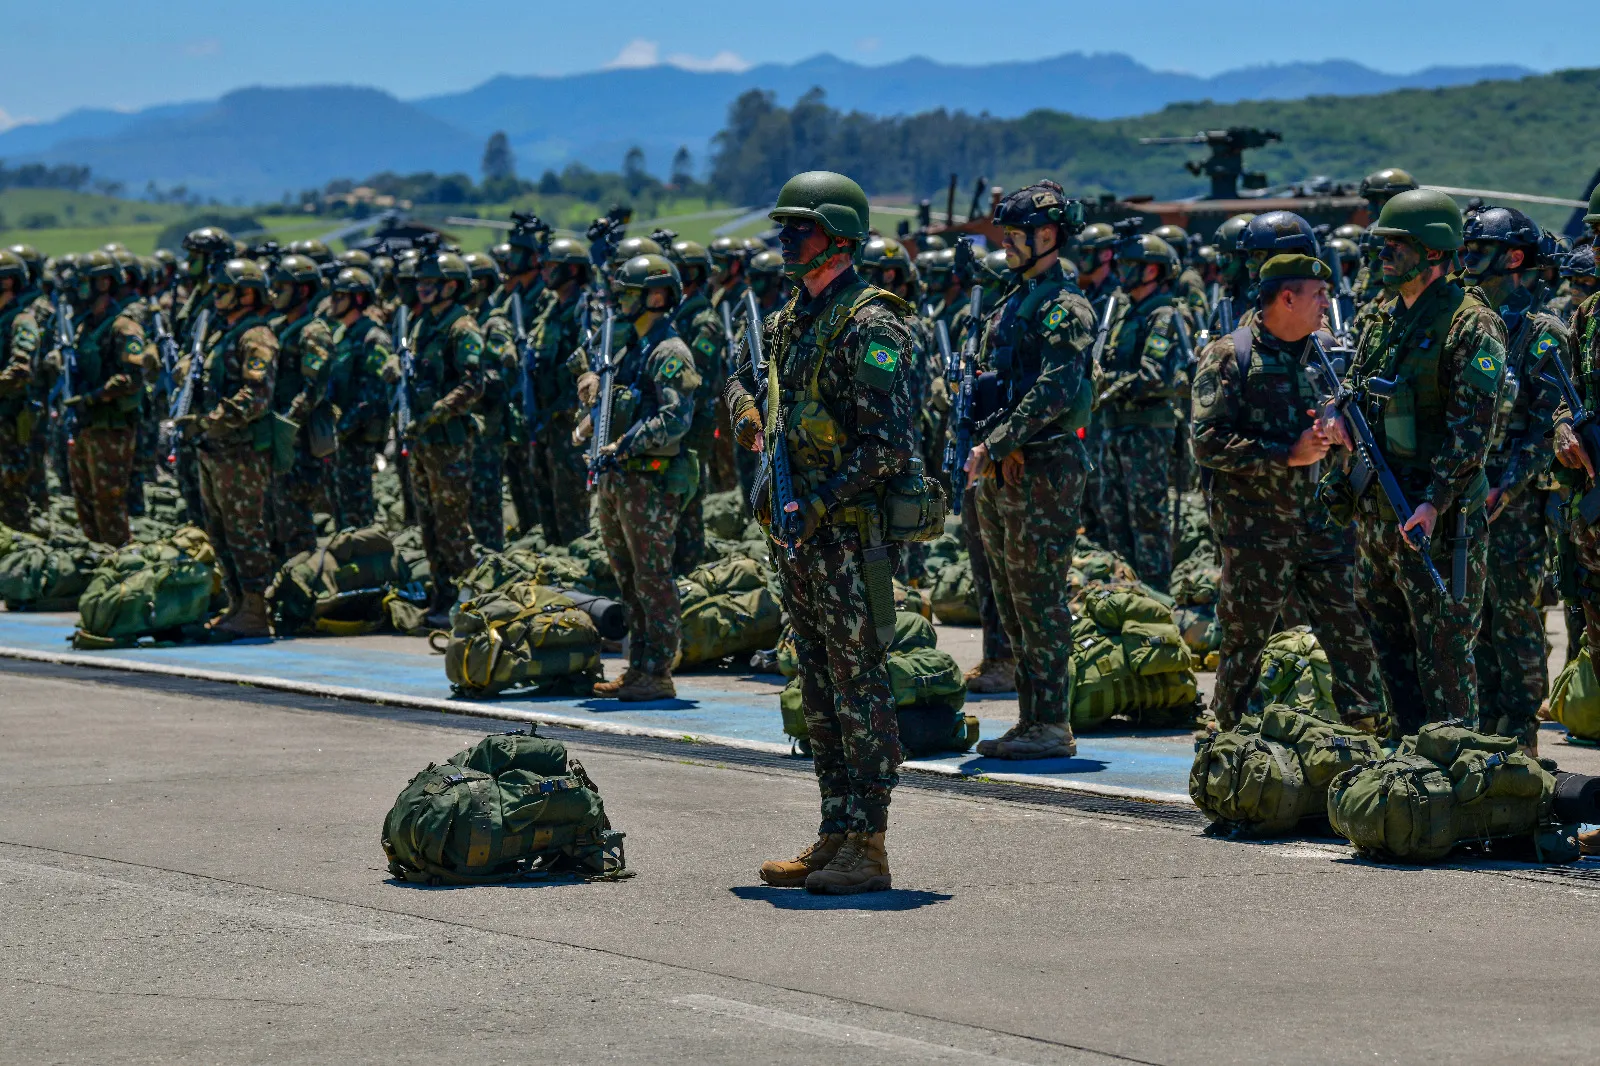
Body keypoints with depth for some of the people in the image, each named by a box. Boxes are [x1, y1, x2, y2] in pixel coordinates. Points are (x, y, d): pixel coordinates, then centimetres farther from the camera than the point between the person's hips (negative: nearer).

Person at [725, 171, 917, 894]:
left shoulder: (869, 326, -13)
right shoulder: (792, 321, 14)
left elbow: (888, 447, -19)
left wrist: (817, 506, -22)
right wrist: (749, 420, 5)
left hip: (849, 535, -9)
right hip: (797, 535, 9)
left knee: (860, 690, -5)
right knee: (819, 692, 12)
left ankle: (867, 849, -3)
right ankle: (835, 838, 19)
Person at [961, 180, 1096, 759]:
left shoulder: (1064, 307, -11)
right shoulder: (1011, 302, 17)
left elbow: (1053, 392, -21)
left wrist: (995, 447, -19)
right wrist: (987, 446, 4)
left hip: (1043, 468, -9)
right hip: (1002, 470, 9)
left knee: (1039, 598, -7)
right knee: (1011, 600, 11)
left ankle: (1052, 726, -4)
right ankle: (1032, 720, 17)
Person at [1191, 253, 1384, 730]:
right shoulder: (1230, 355, -5)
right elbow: (1209, 442, -14)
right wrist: (1289, 456, -17)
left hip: (1323, 525, 5)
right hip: (1255, 533, -5)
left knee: (1352, 633, 1)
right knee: (1245, 642, 3)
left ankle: (1369, 732, 7)